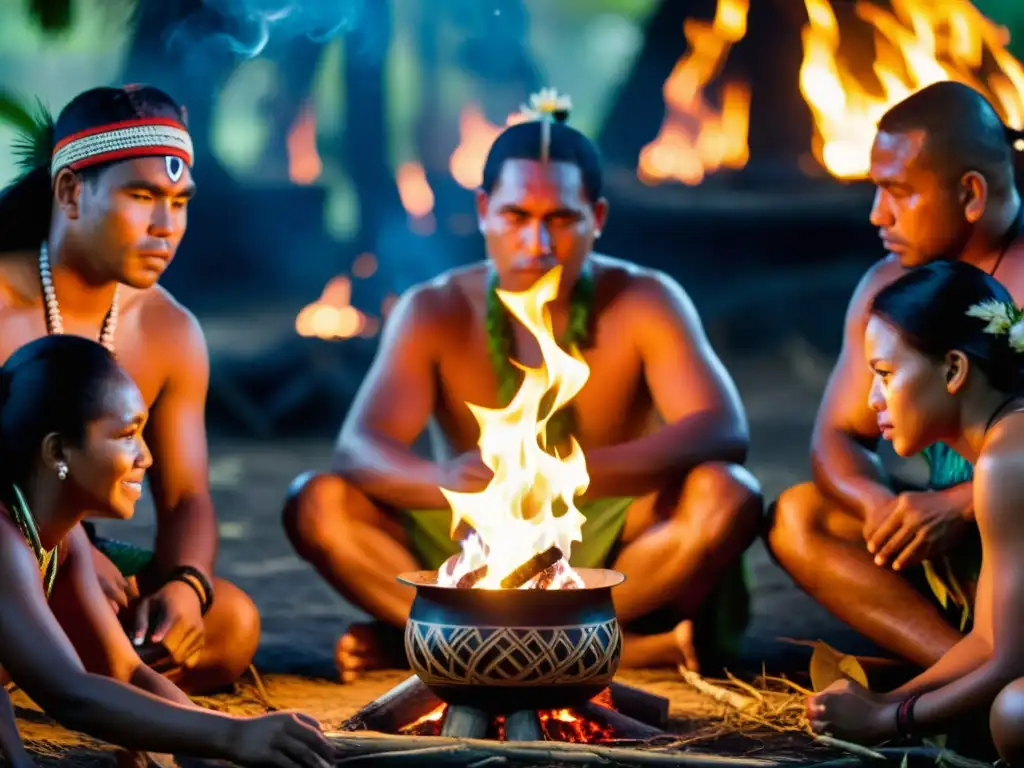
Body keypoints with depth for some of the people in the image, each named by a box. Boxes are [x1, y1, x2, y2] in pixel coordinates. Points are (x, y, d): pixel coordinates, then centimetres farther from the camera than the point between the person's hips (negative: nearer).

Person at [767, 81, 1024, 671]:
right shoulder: (890, 286, 6)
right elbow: (837, 436, 7)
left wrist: (959, 505, -29)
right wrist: (878, 502, -16)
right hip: (949, 551, 8)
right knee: (798, 517, -11)